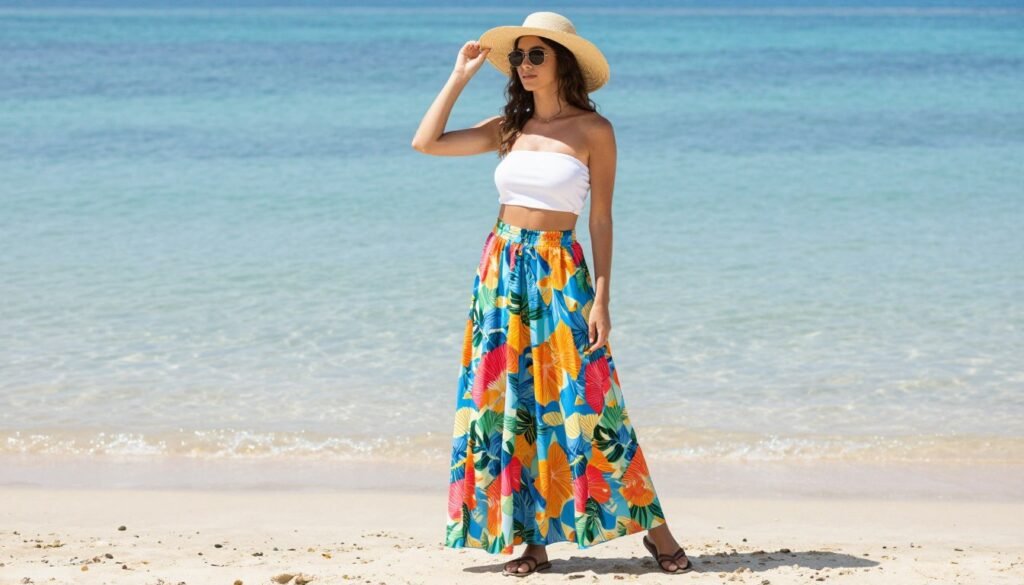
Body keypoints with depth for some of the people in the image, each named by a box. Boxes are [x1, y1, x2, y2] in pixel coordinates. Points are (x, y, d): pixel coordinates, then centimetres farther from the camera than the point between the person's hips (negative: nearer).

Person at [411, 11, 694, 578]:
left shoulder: (593, 129, -3)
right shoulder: (507, 128, 9)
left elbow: (601, 219, -5)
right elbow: (426, 142, 5)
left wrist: (601, 298, -11)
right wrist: (460, 76, 8)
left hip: (559, 275, -5)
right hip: (502, 270, 5)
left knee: (581, 403, -7)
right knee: (508, 404, 3)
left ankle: (655, 529, 3)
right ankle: (531, 539, 9)